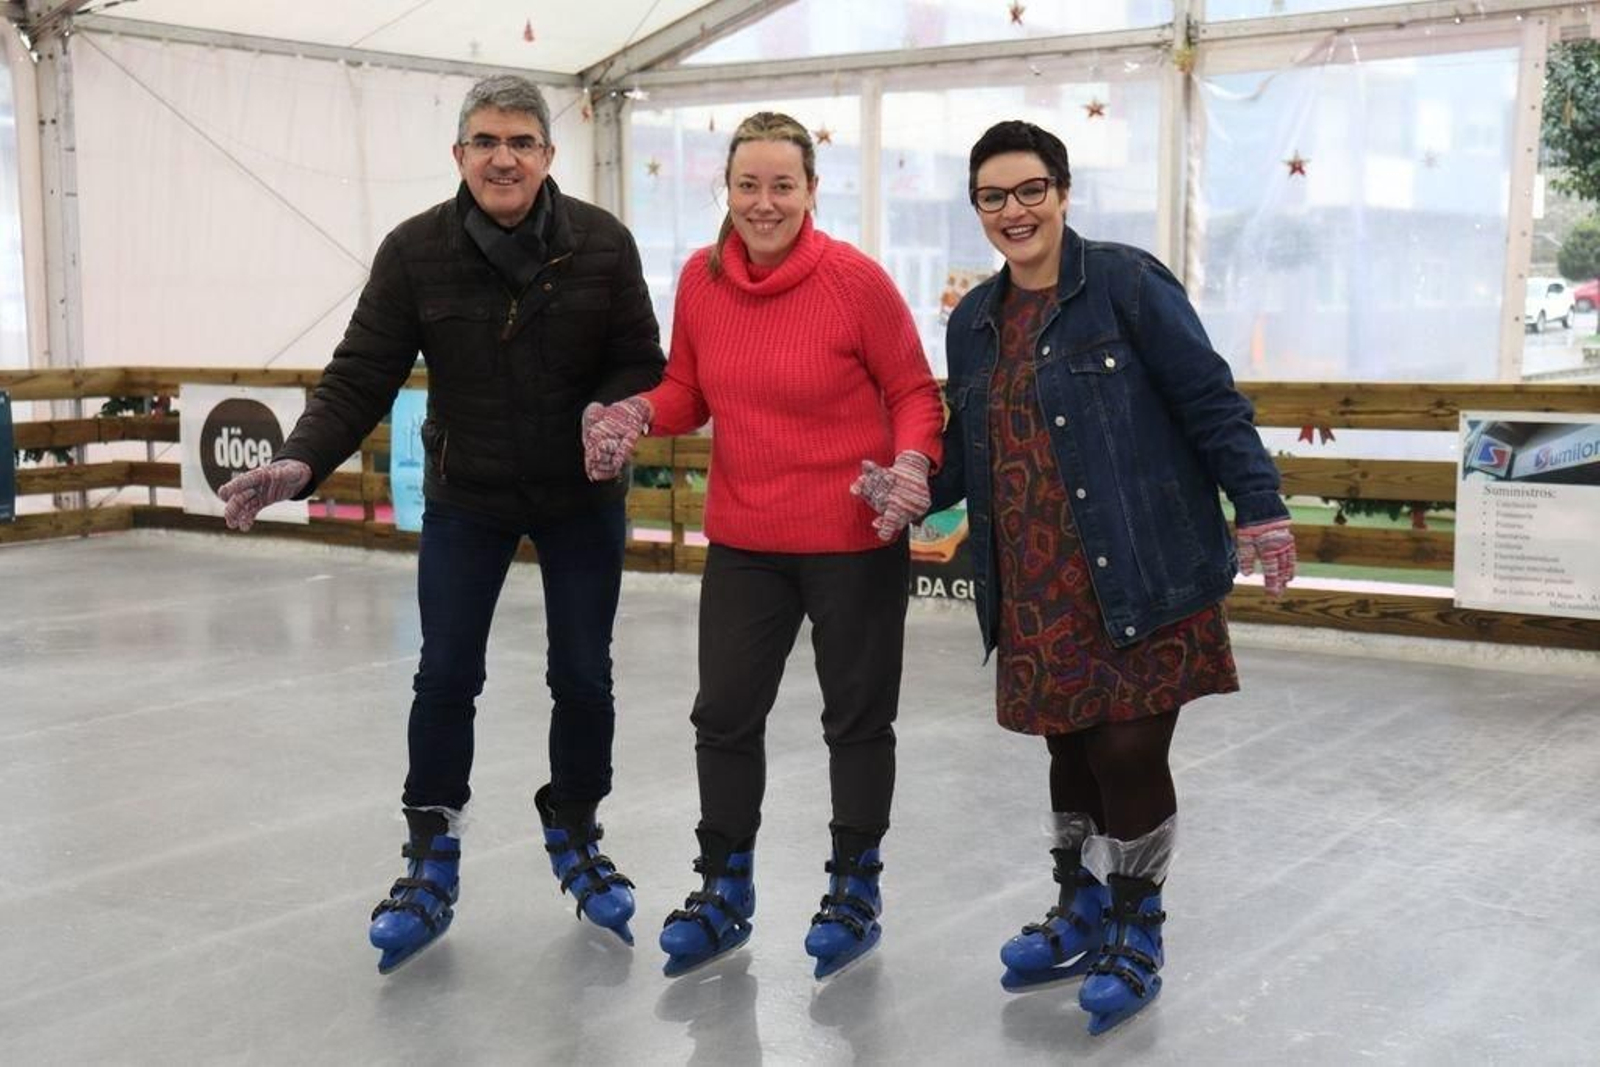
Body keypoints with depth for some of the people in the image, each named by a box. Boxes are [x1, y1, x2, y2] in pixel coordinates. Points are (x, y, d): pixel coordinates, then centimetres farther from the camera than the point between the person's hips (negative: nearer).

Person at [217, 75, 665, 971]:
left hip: (582, 499, 0)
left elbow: (642, 363, -6)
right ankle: (432, 861, 17)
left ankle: (575, 836, 31)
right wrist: (303, 462, -28)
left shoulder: (602, 244, -13)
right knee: (445, 677, 0)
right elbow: (361, 376, -13)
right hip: (466, 497, 0)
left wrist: (612, 413, -28)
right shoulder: (417, 251, -12)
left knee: (584, 677, 8)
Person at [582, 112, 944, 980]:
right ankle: (724, 892, 31)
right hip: (743, 540, 4)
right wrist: (639, 413, -13)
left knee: (856, 716, 11)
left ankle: (856, 888, 32)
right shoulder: (700, 278, -3)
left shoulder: (855, 280, -14)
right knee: (724, 714, 12)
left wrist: (912, 461, -24)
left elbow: (913, 392, -6)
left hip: (853, 539, -4)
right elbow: (688, 390, 7)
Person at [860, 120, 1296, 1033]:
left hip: (1143, 580, -5)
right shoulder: (975, 321, 12)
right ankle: (1083, 917, 34)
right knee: (1072, 750, 15)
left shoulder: (1127, 283, -7)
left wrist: (1261, 508, -14)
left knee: (1130, 753, -2)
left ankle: (1136, 939, 18)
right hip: (1040, 591, 6)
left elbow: (1211, 401, -8)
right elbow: (969, 450, 18)